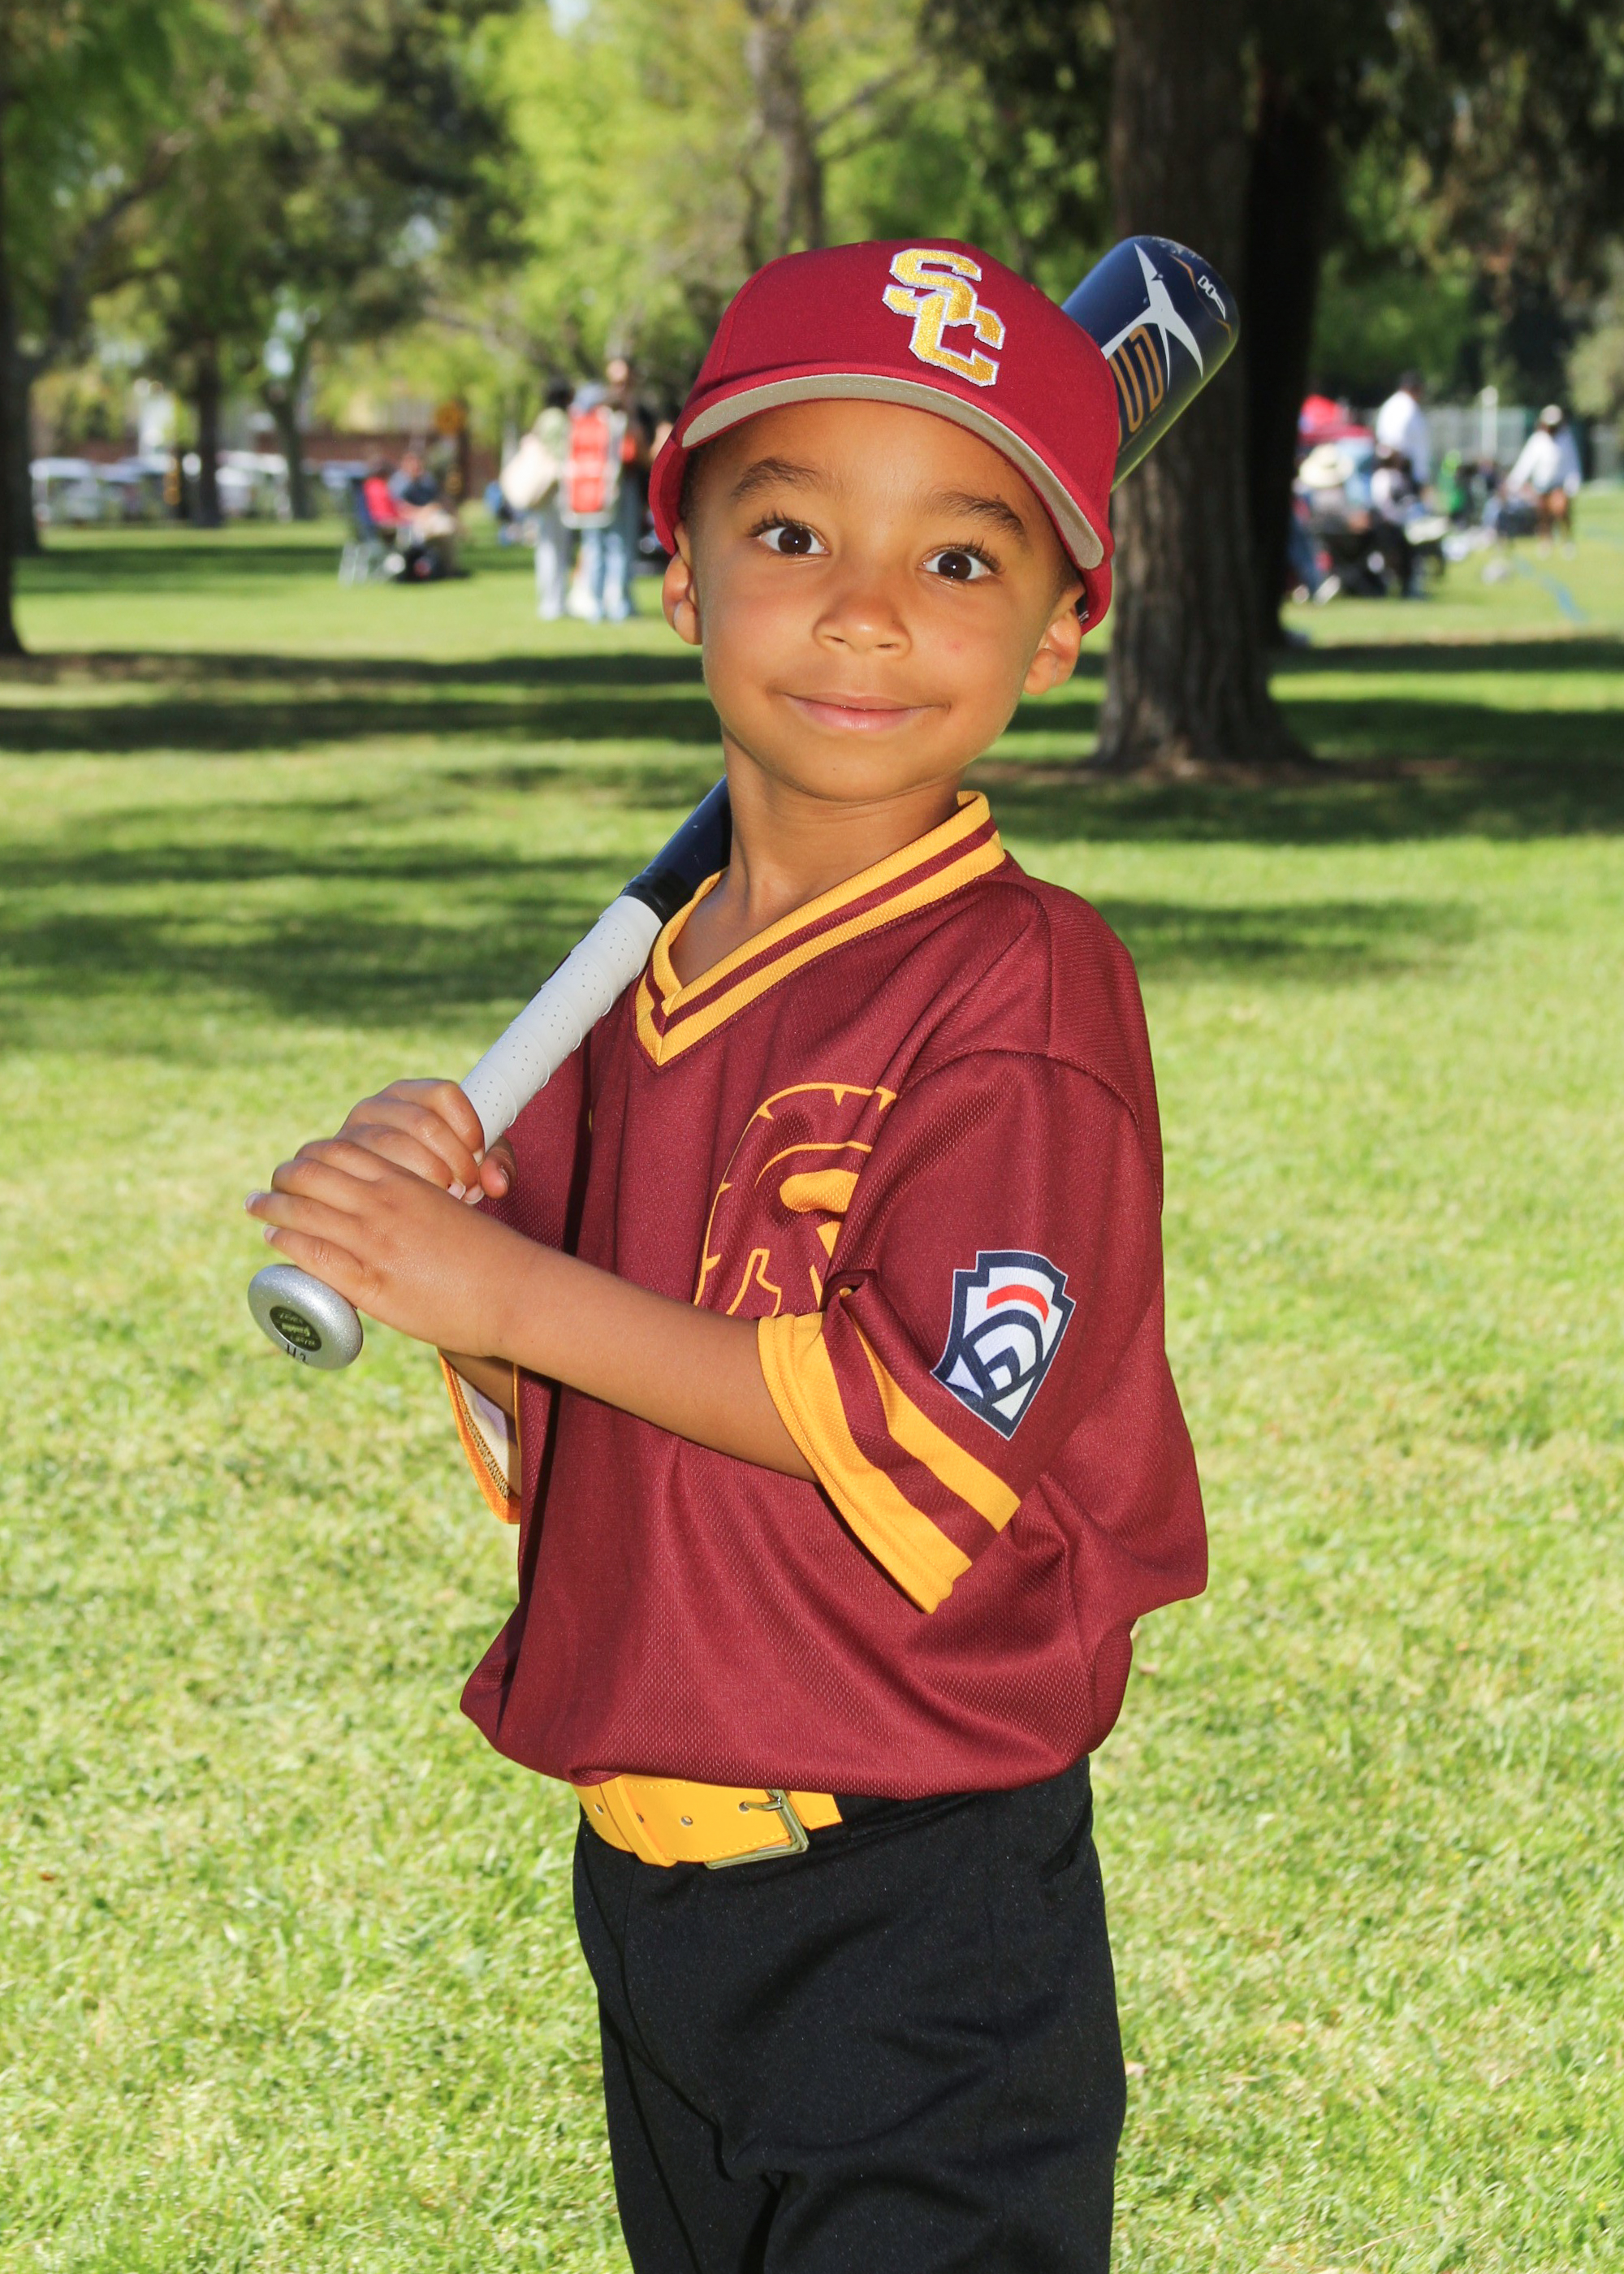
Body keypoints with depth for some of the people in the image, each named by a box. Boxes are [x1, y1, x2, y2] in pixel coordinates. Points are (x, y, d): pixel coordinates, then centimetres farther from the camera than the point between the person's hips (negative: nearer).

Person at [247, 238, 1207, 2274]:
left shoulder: (1023, 985, -15)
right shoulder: (645, 992, 8)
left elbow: (932, 1434, -23)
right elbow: (552, 1445, 12)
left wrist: (508, 1288, -22)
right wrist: (429, 1218, -9)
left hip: (924, 1913, -8)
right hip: (648, 1878, 8)